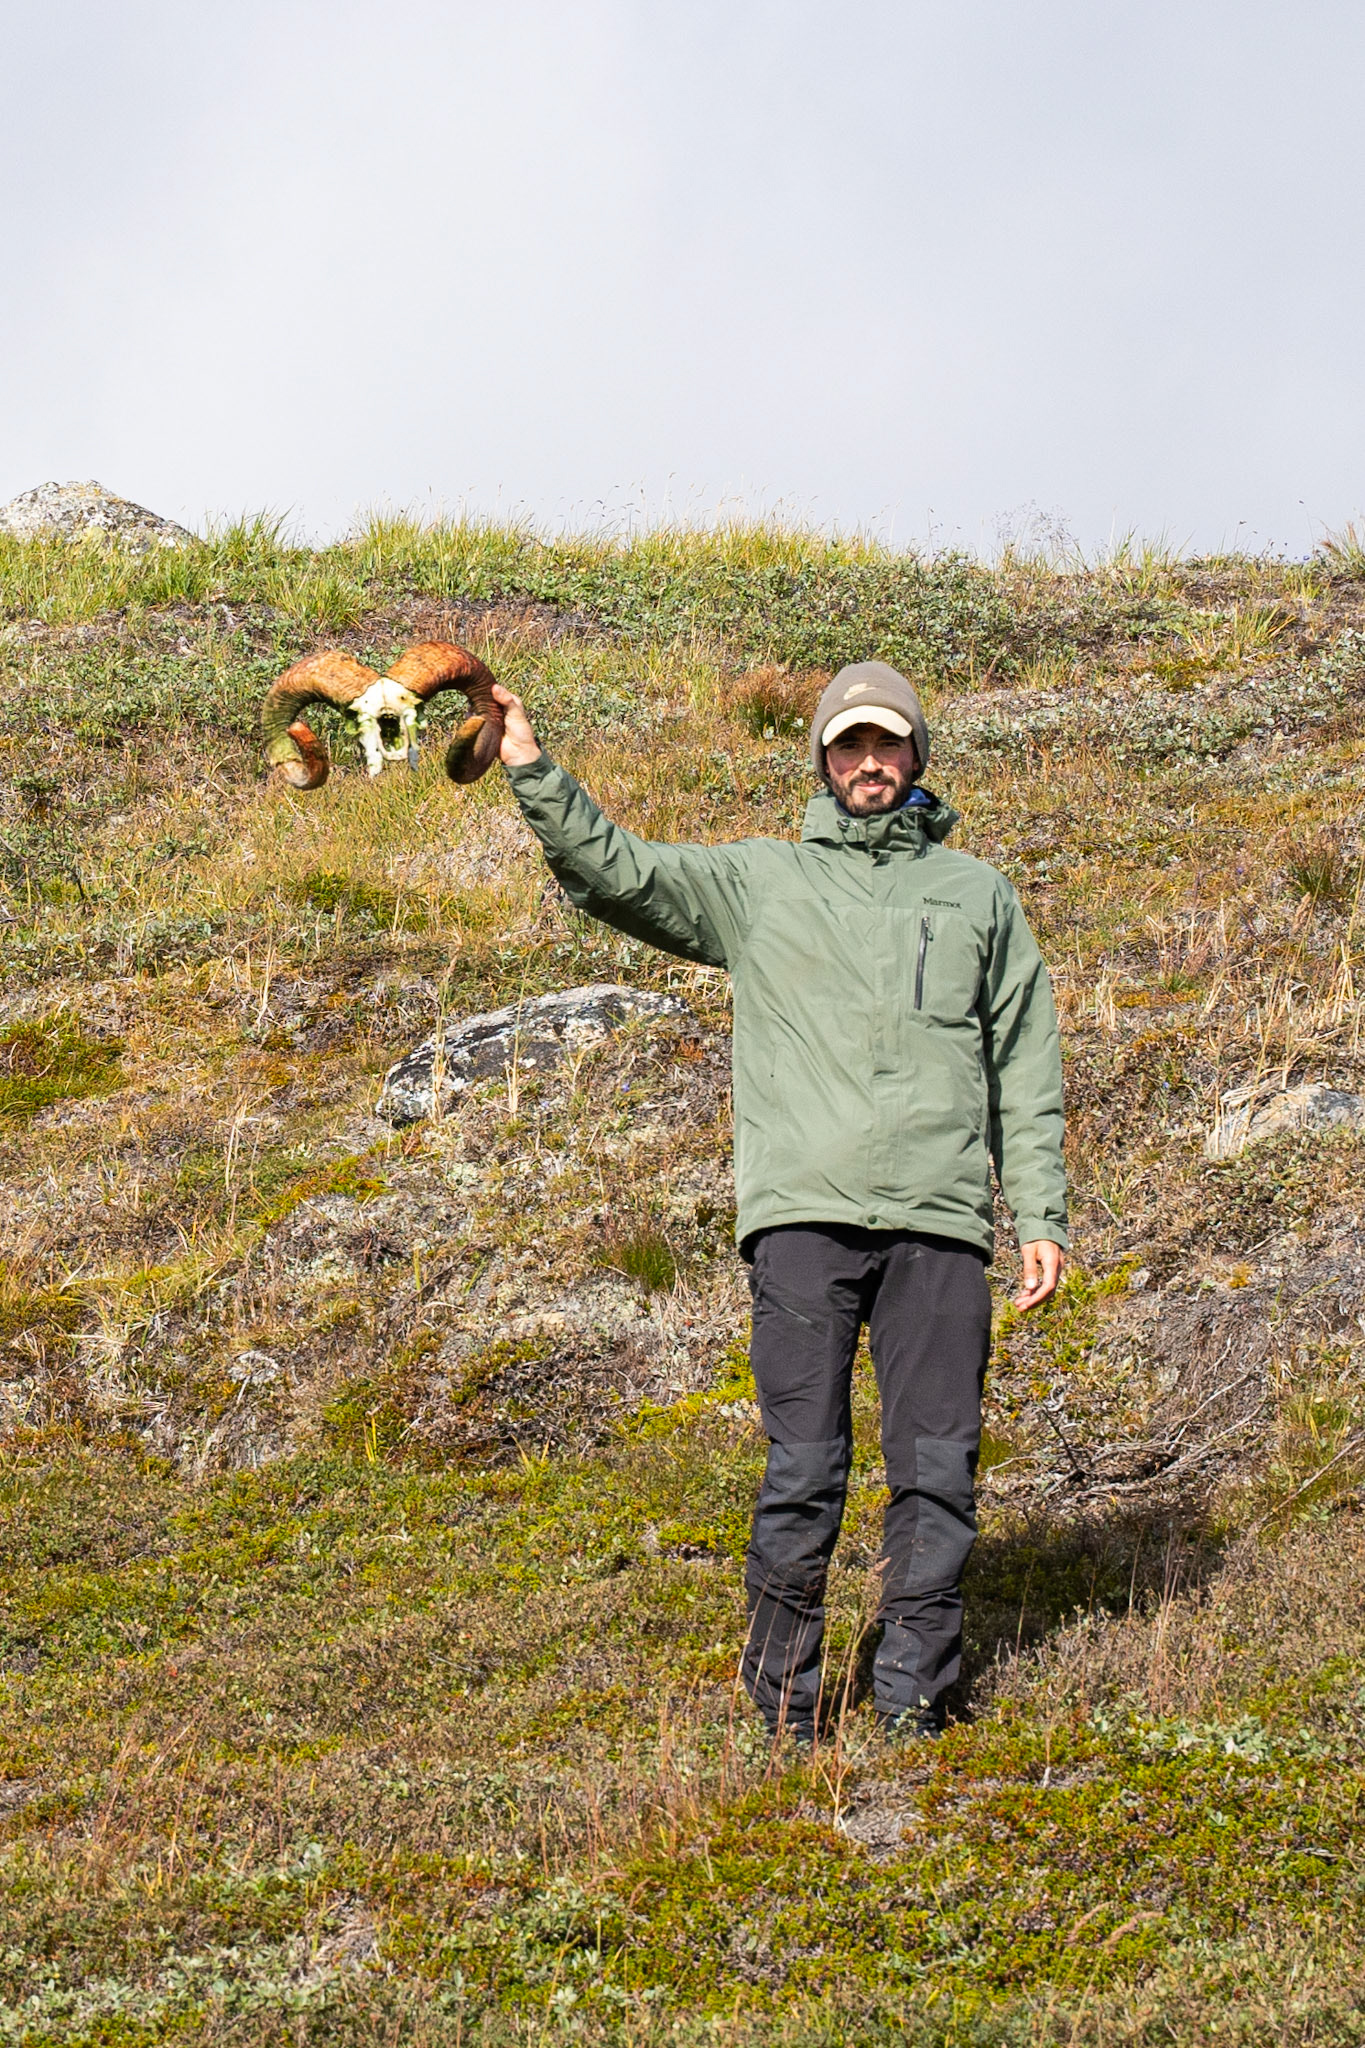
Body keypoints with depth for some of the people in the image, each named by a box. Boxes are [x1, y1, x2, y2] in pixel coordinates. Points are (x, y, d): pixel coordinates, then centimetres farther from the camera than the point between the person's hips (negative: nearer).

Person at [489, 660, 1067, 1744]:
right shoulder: (761, 879, 15)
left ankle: (914, 1706, 9)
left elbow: (1028, 1069, 17)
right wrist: (534, 772, -7)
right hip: (805, 1212, -1)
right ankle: (785, 1713, 4)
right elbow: (618, 875, 6)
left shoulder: (977, 893, 19)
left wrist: (1042, 1214, 10)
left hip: (940, 1223, 2)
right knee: (803, 1470, -5)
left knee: (939, 1471, 0)